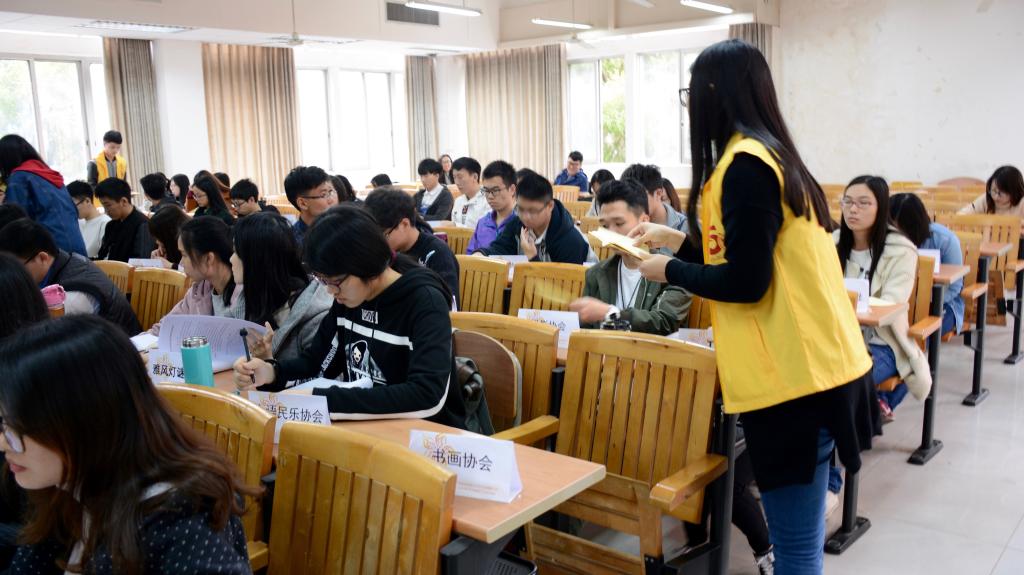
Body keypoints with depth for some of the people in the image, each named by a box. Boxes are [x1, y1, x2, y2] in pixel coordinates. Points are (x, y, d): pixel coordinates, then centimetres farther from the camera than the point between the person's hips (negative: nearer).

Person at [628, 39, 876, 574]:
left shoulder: (744, 162, -16)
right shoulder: (769, 152, 14)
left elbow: (746, 282, -20)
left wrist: (669, 270, -5)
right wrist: (679, 240, 24)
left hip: (793, 375, -10)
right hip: (811, 365, 10)